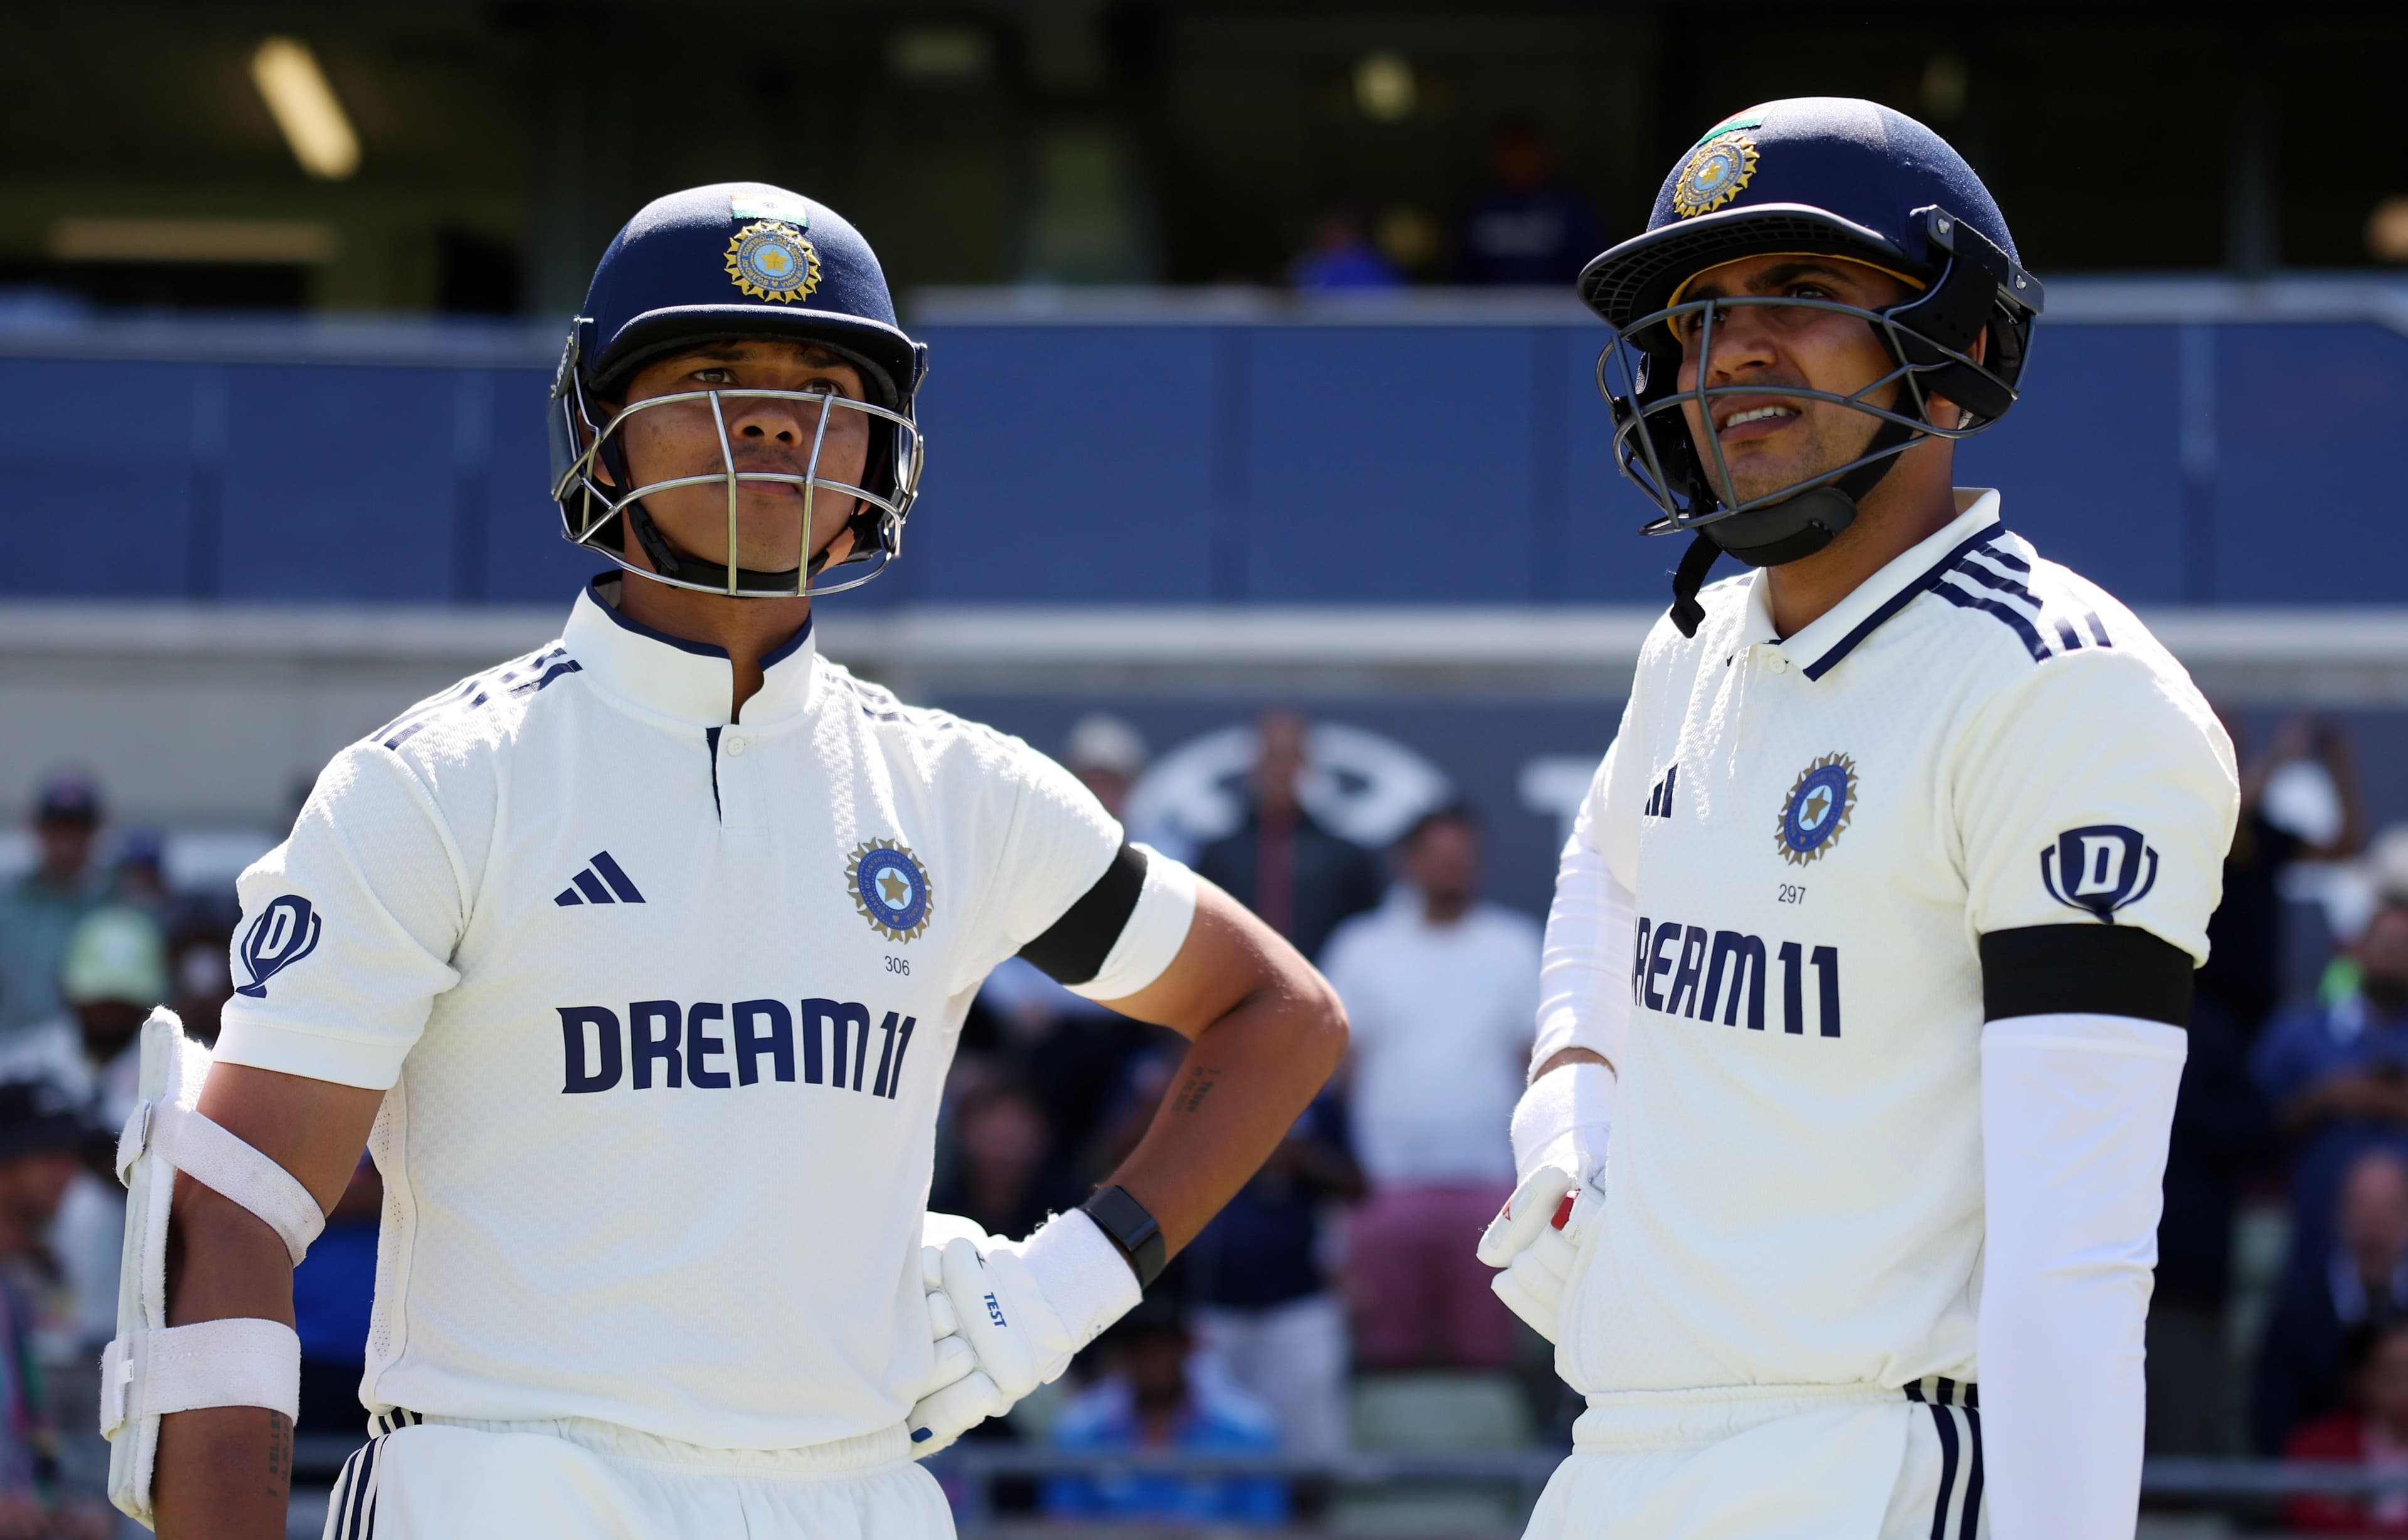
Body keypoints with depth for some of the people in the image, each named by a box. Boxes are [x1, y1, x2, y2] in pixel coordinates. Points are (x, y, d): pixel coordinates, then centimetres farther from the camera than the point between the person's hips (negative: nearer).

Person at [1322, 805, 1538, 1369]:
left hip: (1487, 1186, 1)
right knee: (1390, 1357, -2)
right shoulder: (1363, 947, 7)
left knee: (1486, 1358, -3)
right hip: (1387, 1189, -1)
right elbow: (1339, 1062, 6)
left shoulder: (1516, 946, 10)